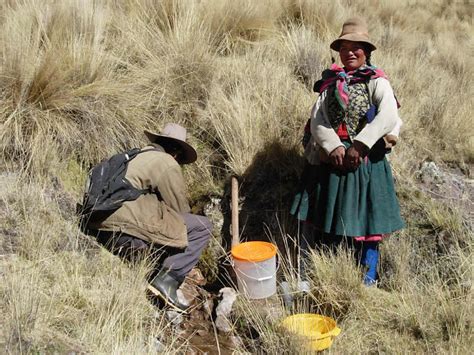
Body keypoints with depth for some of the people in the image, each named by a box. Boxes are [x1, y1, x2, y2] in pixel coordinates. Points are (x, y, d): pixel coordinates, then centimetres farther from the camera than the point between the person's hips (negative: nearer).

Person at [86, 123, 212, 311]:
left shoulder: (135, 156, 25)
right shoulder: (167, 163, 0)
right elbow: (180, 209, 3)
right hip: (125, 233, -9)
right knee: (202, 226, -1)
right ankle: (168, 279, -6)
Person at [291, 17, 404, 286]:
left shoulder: (377, 82, -1)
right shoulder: (330, 83, 11)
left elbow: (388, 116, -18)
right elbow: (317, 120, 0)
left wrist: (359, 146, -24)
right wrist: (334, 147, -17)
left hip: (365, 162, -4)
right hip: (331, 161, 4)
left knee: (364, 225, 2)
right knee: (324, 221, 10)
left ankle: (367, 282, 16)